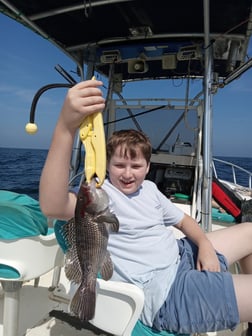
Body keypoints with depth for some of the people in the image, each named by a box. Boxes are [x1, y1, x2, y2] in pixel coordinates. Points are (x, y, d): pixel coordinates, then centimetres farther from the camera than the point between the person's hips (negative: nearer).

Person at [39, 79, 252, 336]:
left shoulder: (149, 188, 7)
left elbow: (182, 220, 17)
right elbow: (52, 207, -39)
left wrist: (205, 244, -3)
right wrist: (66, 127, -53)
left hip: (182, 257, 9)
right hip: (166, 294, -8)